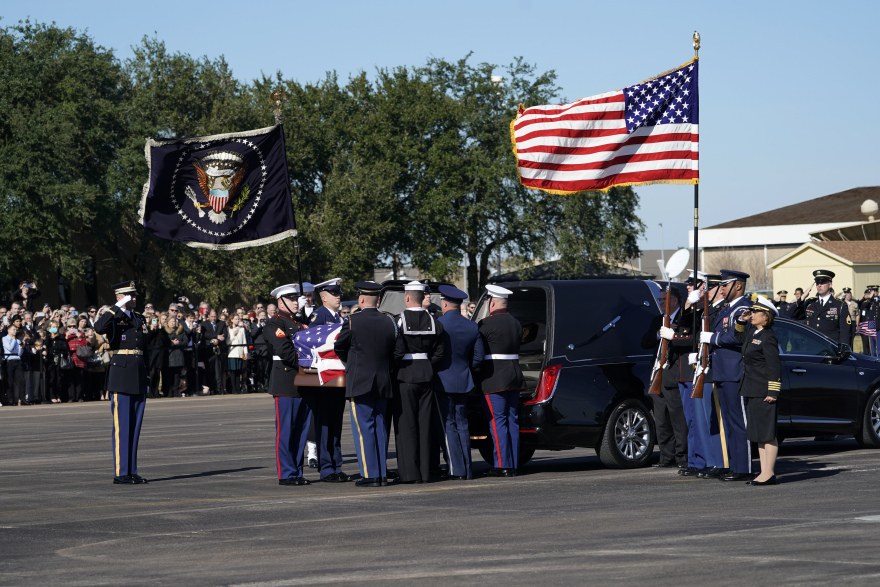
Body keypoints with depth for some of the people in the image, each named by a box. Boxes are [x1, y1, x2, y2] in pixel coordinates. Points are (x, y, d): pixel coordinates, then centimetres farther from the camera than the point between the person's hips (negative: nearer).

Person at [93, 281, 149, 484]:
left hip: (138, 375, 7)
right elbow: (99, 328, -28)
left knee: (135, 425, 8)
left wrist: (146, 379, 19)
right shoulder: (113, 318, -4)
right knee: (122, 425, -6)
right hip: (121, 374, -7)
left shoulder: (138, 319, 17)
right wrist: (118, 307, -21)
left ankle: (132, 472, 12)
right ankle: (120, 473, -3)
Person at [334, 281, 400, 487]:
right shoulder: (390, 322, 2)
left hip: (359, 382, -5)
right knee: (380, 427, 10)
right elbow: (395, 352, 10)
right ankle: (382, 474, 11)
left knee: (363, 428, -2)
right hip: (383, 383, 5)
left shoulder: (353, 322, -10)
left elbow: (339, 348, 3)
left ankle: (370, 474, -5)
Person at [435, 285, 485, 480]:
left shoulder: (437, 324, -12)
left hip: (443, 381, -5)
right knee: (462, 424, 13)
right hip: (463, 382, 5)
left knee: (448, 425, -1)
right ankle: (467, 469, 12)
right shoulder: (472, 327, 3)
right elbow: (479, 355, 6)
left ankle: (456, 469, -4)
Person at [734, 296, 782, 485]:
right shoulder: (752, 332, 12)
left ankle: (769, 473, -3)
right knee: (759, 434, 12)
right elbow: (740, 336, 36)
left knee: (767, 434, -5)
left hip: (763, 393, -10)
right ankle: (764, 472, 17)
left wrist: (773, 392, -20)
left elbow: (775, 367, -18)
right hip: (751, 392, 10)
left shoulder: (768, 338, -15)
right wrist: (741, 321, 17)